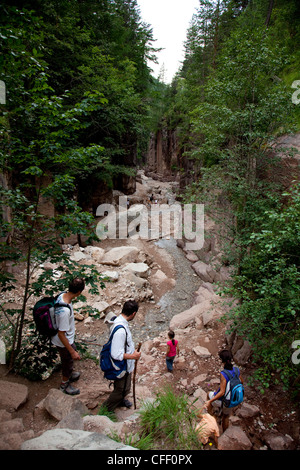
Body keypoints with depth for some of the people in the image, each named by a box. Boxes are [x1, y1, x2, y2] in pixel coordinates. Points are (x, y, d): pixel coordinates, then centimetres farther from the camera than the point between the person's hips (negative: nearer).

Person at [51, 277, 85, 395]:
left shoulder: (62, 295, -15)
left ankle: (71, 373, 59)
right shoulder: (65, 311, -42)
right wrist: (72, 352, -23)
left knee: (69, 359, 32)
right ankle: (65, 384, 45)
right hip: (64, 341, -8)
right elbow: (61, 334, -32)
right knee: (68, 360, 19)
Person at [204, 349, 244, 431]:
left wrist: (210, 401, -25)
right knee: (226, 418, 29)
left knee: (209, 394, 26)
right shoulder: (237, 370, -13)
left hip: (221, 401, -5)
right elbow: (241, 381, 7)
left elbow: (222, 392, -31)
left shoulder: (223, 374, -31)